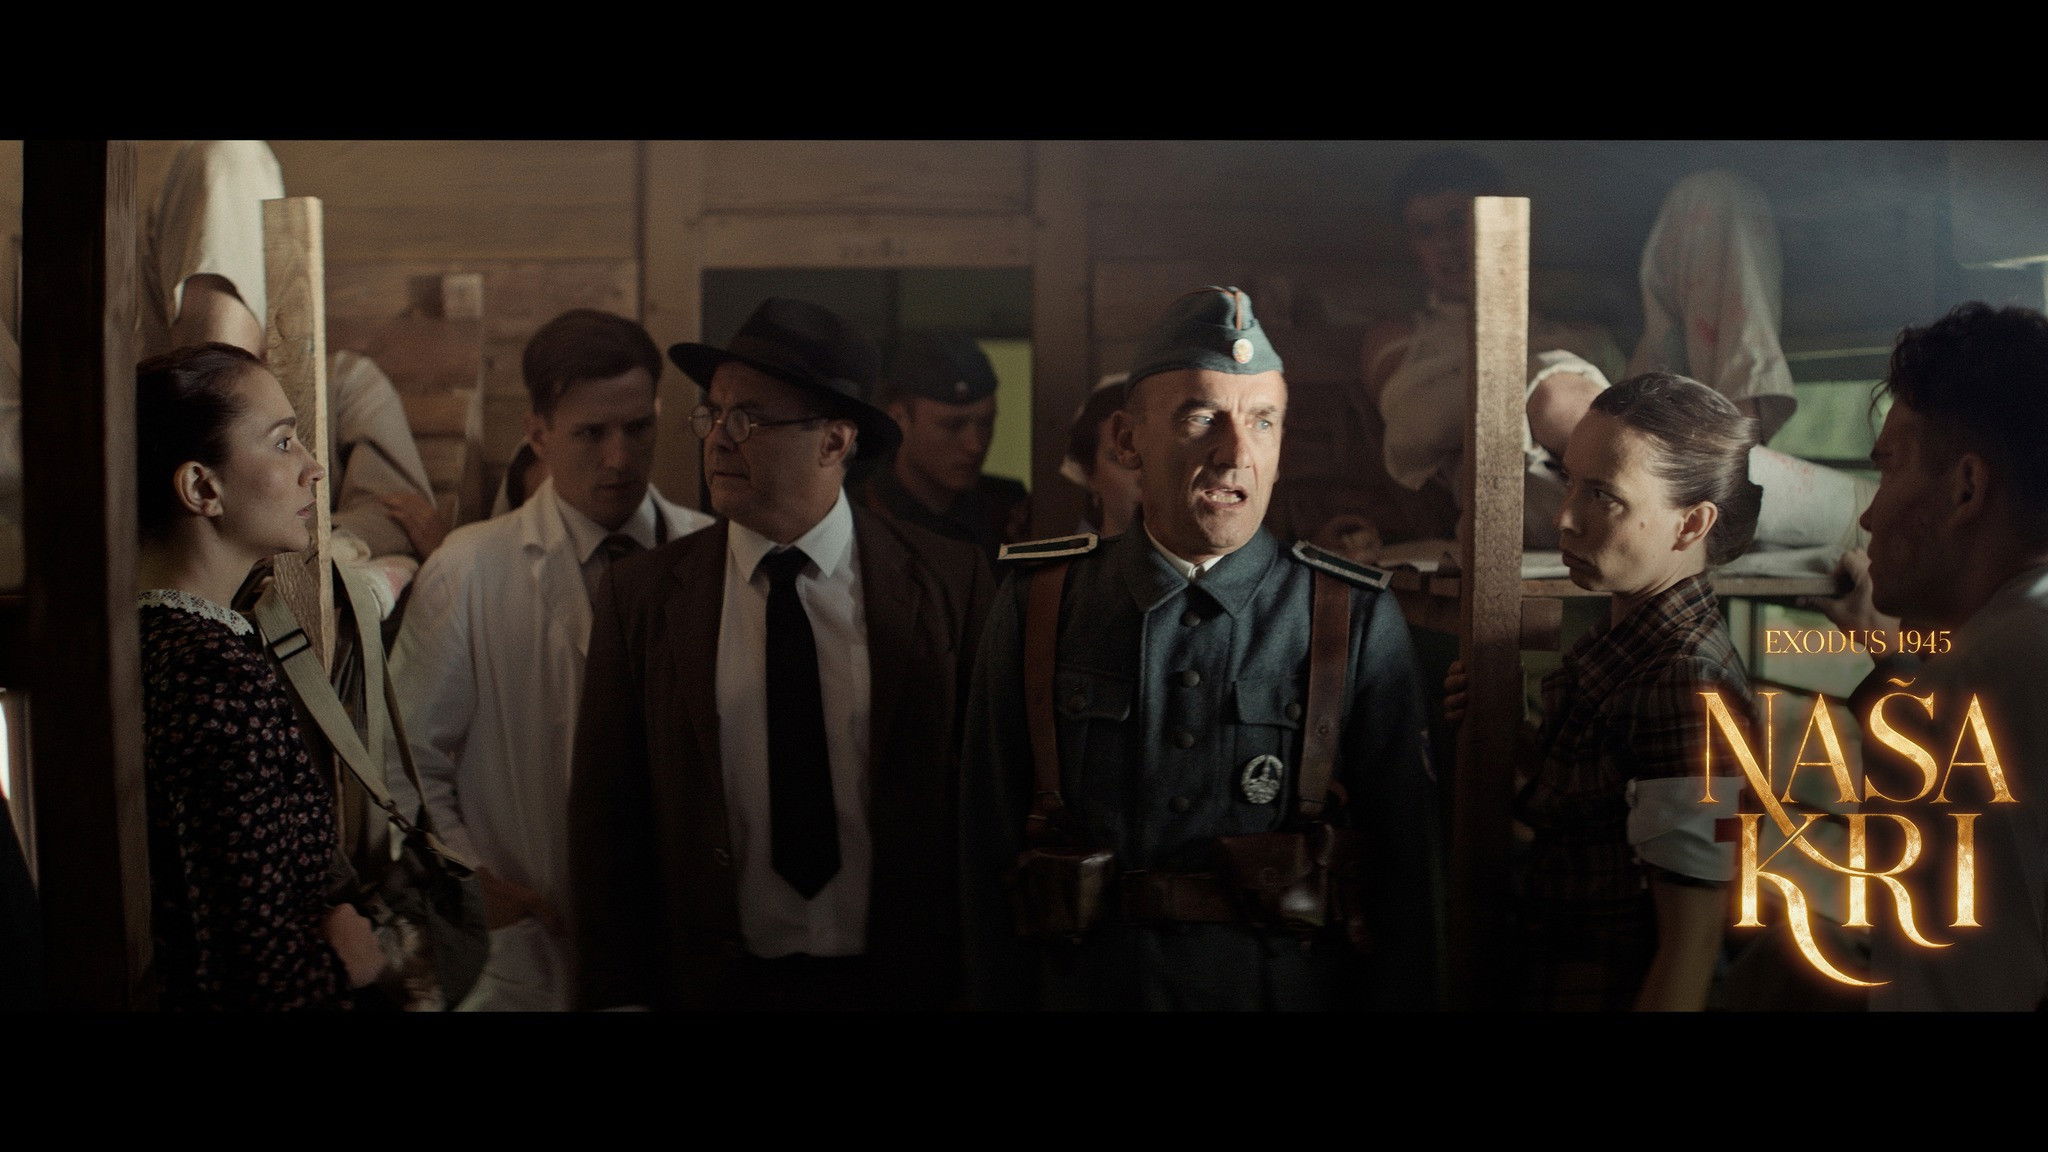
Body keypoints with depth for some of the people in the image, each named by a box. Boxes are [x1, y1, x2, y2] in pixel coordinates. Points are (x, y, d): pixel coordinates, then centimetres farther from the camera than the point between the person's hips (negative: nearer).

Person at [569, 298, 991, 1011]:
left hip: (903, 978, 0)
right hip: (716, 982, 1)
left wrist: (978, 978, -5)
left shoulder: (949, 583, -6)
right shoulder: (641, 597, -3)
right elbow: (606, 813, -1)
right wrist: (616, 995, -4)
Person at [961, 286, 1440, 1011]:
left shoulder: (1361, 623, -6)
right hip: (1087, 986, 1)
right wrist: (1001, 1000, -3)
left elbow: (1406, 872, -5)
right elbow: (991, 850, -1)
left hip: (1298, 988, 0)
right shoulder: (1035, 610, -3)